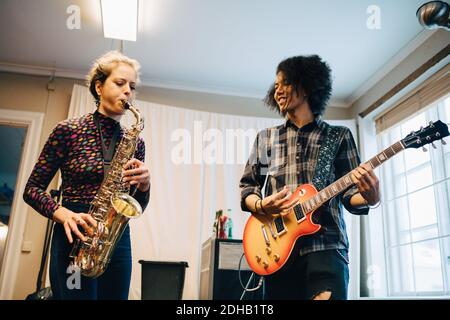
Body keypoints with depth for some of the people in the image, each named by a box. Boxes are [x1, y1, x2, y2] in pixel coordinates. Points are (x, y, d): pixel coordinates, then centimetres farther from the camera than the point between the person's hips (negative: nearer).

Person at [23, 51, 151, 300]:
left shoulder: (134, 142, 8)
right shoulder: (68, 130, -3)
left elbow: (137, 207, 10)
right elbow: (32, 189, 0)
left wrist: (144, 184, -11)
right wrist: (63, 214, -18)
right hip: (75, 238, -4)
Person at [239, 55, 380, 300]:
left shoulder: (339, 136, 10)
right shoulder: (265, 138, 15)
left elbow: (349, 193, 6)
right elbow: (246, 187, 13)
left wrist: (368, 198, -16)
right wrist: (261, 205, -8)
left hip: (325, 245, -2)